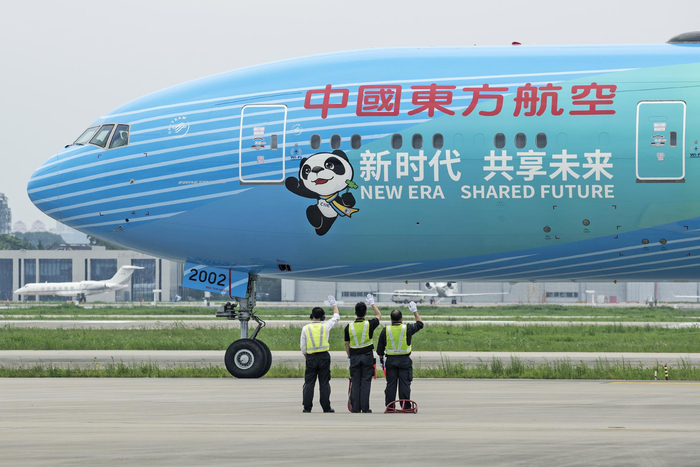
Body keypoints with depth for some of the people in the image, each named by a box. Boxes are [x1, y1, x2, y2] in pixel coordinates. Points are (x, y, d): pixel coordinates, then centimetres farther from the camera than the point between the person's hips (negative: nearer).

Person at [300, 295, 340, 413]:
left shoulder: (306, 328, -2)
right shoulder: (325, 326, -3)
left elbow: (303, 346, 1)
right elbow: (336, 317, 16)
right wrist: (334, 305, 29)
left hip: (311, 357, 0)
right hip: (324, 357, 0)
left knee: (309, 382, 4)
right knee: (324, 383, 3)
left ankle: (307, 407, 1)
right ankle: (326, 408, 3)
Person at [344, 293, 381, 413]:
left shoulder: (349, 327, -3)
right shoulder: (369, 324, -7)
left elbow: (347, 344, 5)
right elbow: (379, 315, 14)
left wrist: (349, 356, 17)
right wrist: (372, 303, 24)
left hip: (354, 357, 1)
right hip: (367, 356, -1)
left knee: (355, 383, 5)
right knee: (365, 383, 0)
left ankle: (355, 408, 5)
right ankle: (365, 408, -1)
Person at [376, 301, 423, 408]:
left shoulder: (385, 331, -1)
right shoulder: (407, 328, -5)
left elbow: (380, 348, 5)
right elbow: (420, 324, 14)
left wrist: (381, 359, 18)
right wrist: (415, 312, 23)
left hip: (390, 360, 2)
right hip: (405, 360, -1)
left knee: (390, 384, 6)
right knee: (404, 384, 0)